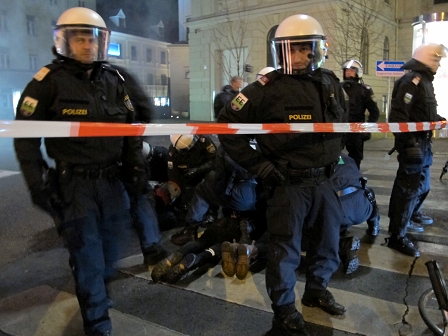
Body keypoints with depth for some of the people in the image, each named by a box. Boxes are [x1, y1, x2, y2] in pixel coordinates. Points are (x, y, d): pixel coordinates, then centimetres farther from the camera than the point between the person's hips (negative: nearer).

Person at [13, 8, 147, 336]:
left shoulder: (114, 79, 8)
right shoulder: (49, 80, -8)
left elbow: (130, 126, 15)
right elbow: (26, 133, -7)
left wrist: (137, 164, 7)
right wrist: (36, 182, -12)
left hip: (111, 180, 5)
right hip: (74, 184, -5)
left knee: (109, 251, 18)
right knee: (88, 257, 1)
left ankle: (95, 292, 46)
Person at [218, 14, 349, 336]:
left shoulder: (331, 83, 6)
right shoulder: (268, 87, -13)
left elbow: (343, 122, 24)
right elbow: (228, 124, -13)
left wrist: (334, 154, 13)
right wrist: (257, 164, -13)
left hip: (324, 179, 7)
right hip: (288, 183, -6)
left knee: (329, 238, 19)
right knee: (286, 249, 3)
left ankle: (317, 289, 43)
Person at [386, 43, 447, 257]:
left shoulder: (424, 80, 17)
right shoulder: (412, 80, -15)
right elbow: (399, 114, -25)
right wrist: (408, 143, -28)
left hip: (422, 142, 11)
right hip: (413, 143, -11)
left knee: (422, 183, 24)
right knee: (410, 186, -9)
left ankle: (412, 214, 46)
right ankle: (397, 236, -3)